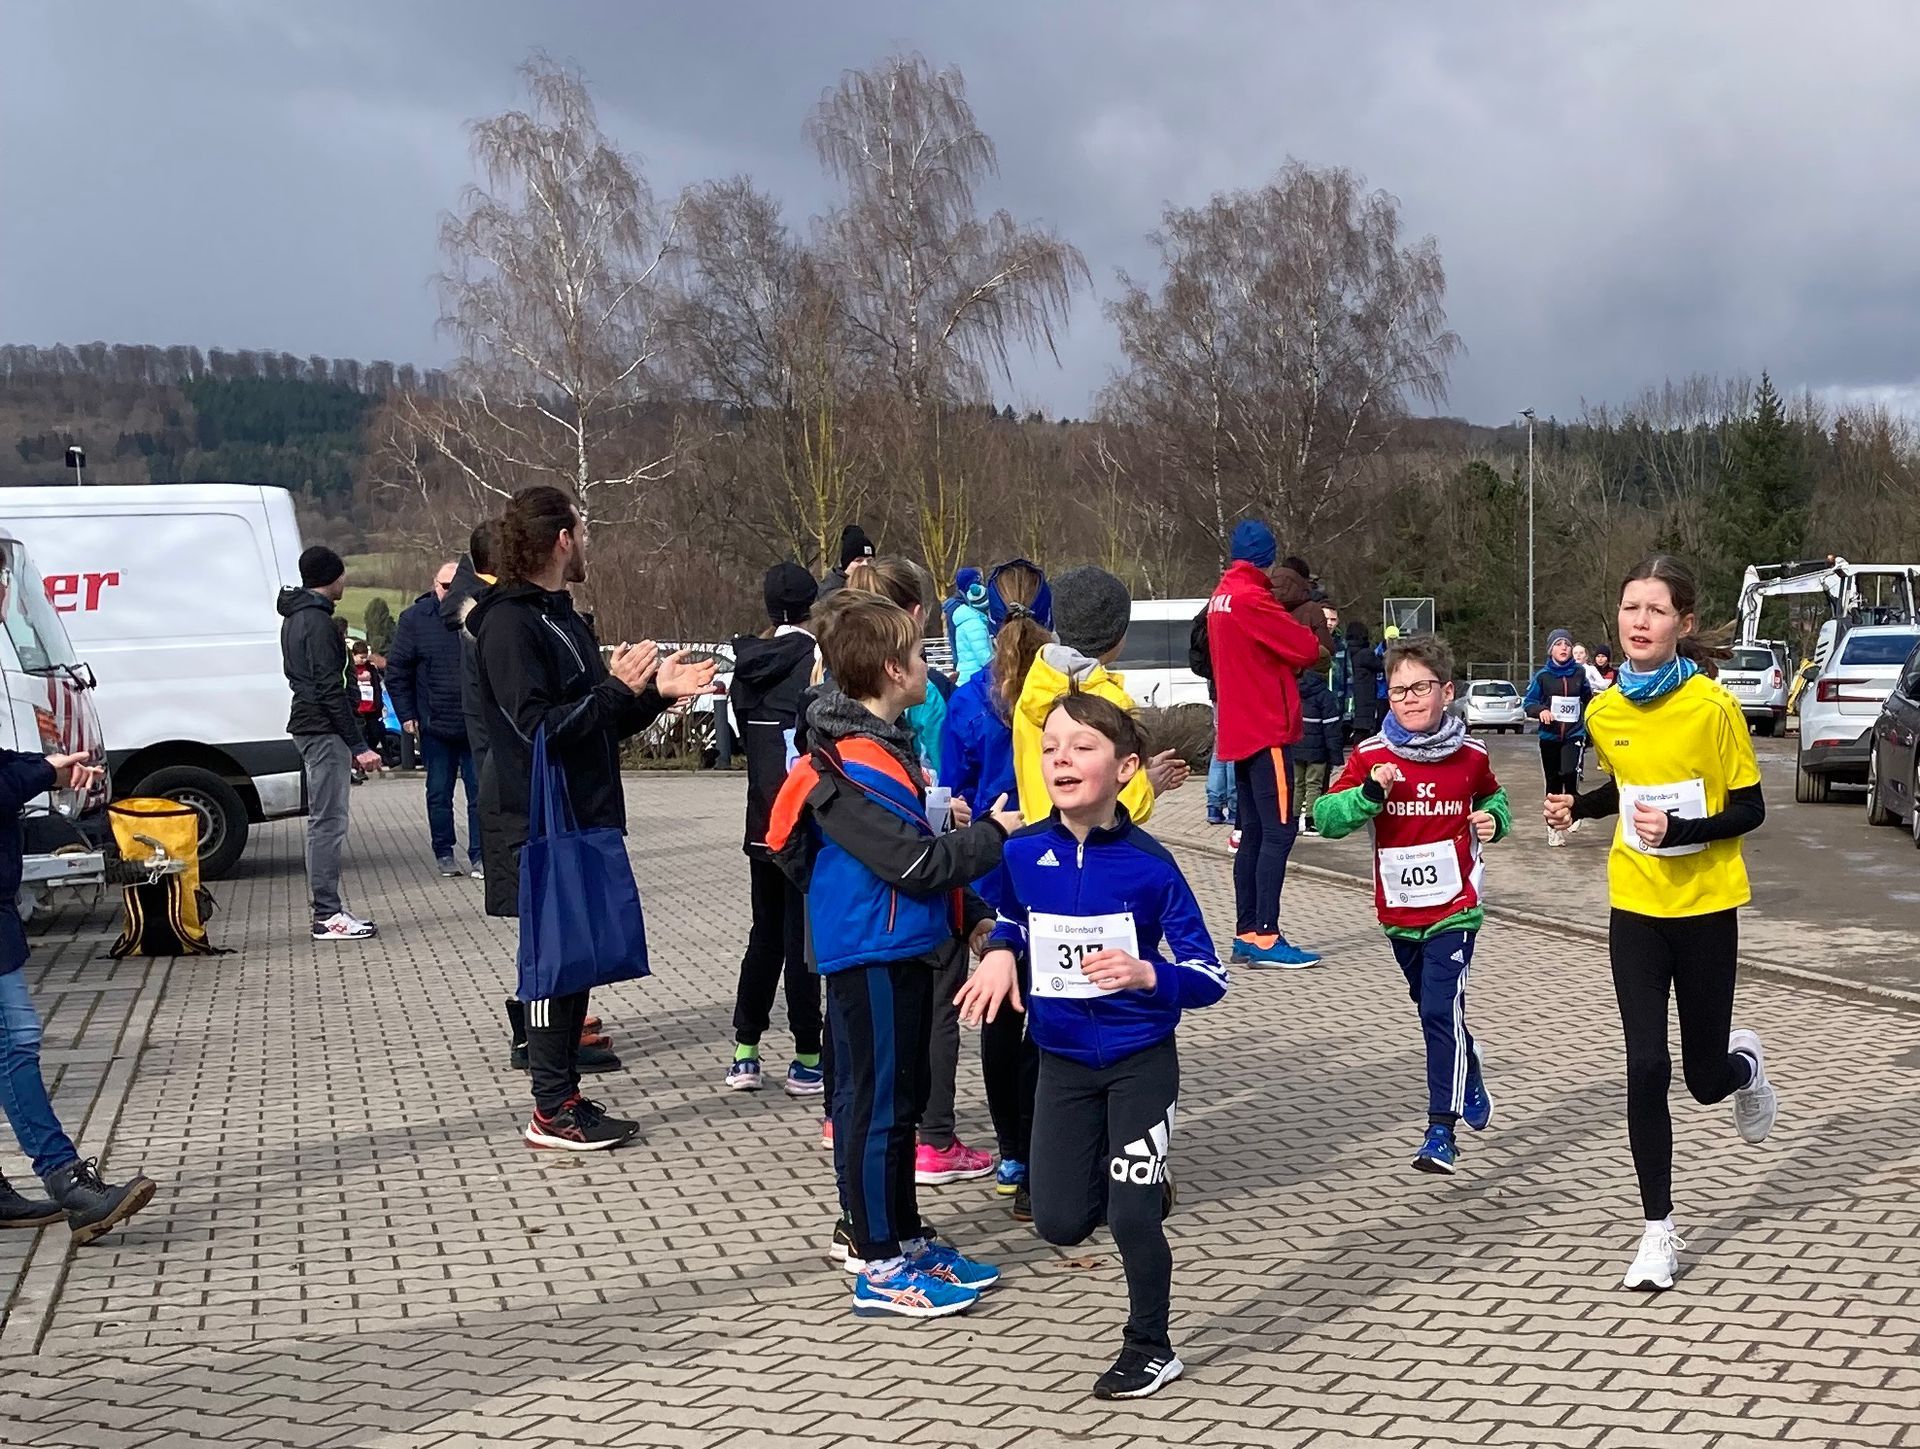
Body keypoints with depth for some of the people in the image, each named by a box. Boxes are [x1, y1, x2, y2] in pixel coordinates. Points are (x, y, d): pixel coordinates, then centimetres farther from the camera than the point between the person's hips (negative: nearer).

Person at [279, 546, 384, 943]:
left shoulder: (296, 618, 18)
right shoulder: (317, 621, -14)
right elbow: (330, 689, -20)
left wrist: (351, 743, 20)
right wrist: (359, 745, -19)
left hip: (309, 727, 11)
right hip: (323, 730, -11)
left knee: (324, 821, 12)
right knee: (329, 822, -8)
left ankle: (327, 910, 16)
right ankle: (328, 915, -7)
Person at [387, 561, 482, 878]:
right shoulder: (414, 619, -1)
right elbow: (397, 671, 3)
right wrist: (406, 715, -1)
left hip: (477, 727, 0)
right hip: (434, 726, 0)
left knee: (480, 792, 2)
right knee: (439, 794, 10)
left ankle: (479, 856, 9)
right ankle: (444, 854, 22)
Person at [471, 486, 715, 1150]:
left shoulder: (566, 619, 17)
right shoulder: (509, 623, -13)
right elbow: (541, 728, -21)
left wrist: (655, 691, 8)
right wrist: (617, 688, -20)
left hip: (583, 821, 9)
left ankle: (565, 1094, 20)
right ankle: (552, 1112, 5)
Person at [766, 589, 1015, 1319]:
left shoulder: (887, 745, 11)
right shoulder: (848, 770, -21)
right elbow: (915, 862, -23)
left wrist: (970, 917, 13)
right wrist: (993, 834, -11)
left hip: (905, 954, 10)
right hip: (871, 958, -10)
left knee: (903, 1096, 17)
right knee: (878, 1103, -2)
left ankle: (900, 1235, 28)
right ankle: (878, 1266, 7)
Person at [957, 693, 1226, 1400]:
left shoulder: (1151, 867, -19)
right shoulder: (1022, 854, -9)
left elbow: (1209, 977, -14)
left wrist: (1148, 974, -33)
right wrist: (1000, 954, -7)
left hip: (1141, 1061, -4)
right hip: (1063, 1060, 4)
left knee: (1132, 1218, -2)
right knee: (1061, 1222, 7)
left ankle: (1150, 1348, 23)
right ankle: (1136, 1181, 41)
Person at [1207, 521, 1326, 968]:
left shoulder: (1221, 597, 15)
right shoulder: (1251, 598, -14)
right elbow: (1305, 650, -14)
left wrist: (1302, 631, 2)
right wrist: (1318, 632, 8)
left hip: (1240, 732, 9)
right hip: (1267, 731, -9)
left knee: (1253, 833, 11)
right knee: (1279, 831, -9)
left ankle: (1246, 934, 12)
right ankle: (1265, 937, -12)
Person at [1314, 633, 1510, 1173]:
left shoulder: (1471, 756, -3)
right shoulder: (1371, 757, -7)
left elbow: (1493, 797, 19)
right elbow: (1325, 818, -12)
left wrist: (1494, 820, -2)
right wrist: (1369, 793, -27)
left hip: (1454, 909, -2)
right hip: (1399, 912, 3)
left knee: (1441, 1010, -13)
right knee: (1432, 1007, 21)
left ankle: (1442, 1129, -9)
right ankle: (1470, 1079, 47)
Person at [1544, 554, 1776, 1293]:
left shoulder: (1713, 706, -15)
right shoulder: (1605, 710, -1)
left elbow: (1749, 810, -10)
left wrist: (1681, 830, -26)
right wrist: (1576, 806, -2)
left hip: (1705, 907, -2)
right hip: (1636, 908, 3)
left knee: (1705, 1078, 8)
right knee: (1646, 1068, -4)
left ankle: (1744, 1063, 48)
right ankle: (1658, 1231, 9)